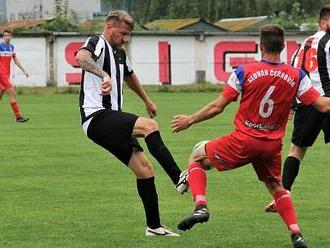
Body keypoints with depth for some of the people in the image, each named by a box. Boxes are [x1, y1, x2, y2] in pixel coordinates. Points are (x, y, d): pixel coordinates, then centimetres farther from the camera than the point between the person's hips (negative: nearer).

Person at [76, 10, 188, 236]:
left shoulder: (119, 53, 21)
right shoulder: (97, 43, -7)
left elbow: (129, 76, 43)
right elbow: (81, 57, -32)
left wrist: (147, 101, 53)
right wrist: (104, 75, -47)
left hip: (112, 121, 10)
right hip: (97, 117, -10)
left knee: (144, 168, 3)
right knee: (149, 125, -29)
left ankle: (154, 226, 7)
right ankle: (179, 178, -33)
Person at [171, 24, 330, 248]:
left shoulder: (245, 72, -9)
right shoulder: (297, 76, -3)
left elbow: (217, 107, -5)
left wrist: (190, 120, 9)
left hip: (243, 141, -3)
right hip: (272, 145, 3)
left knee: (197, 157, 15)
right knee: (276, 187, 26)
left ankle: (200, 207, -6)